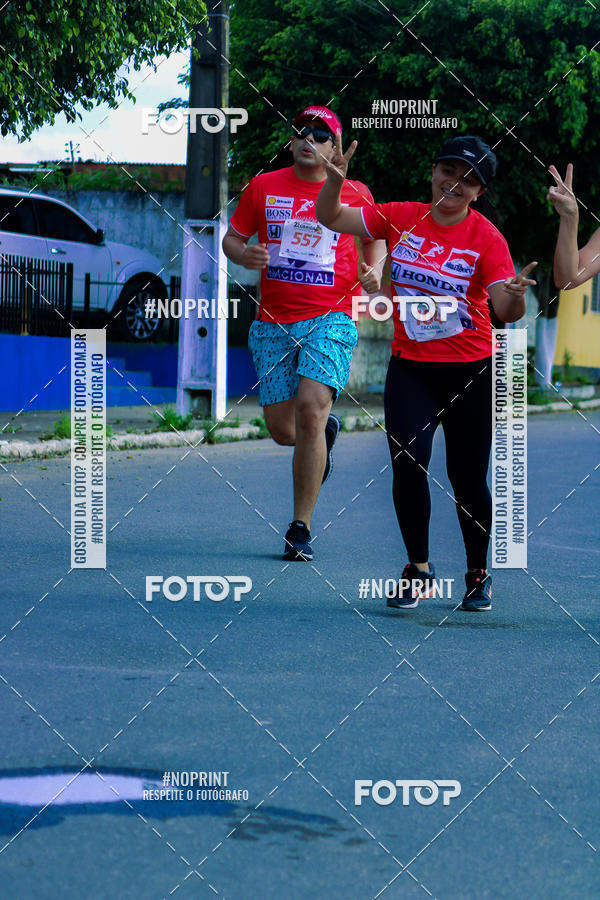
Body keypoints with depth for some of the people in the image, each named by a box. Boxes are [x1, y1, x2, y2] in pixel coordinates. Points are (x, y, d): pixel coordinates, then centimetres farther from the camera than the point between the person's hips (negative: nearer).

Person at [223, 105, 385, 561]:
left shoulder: (355, 194, 5)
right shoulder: (264, 187, 7)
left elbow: (375, 238, 22)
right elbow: (232, 237, 13)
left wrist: (374, 271, 1)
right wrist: (245, 254, -10)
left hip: (331, 319, -2)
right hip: (273, 323, 3)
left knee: (310, 410, -21)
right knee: (281, 428, 1)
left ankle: (301, 528, -11)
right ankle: (326, 429, 41)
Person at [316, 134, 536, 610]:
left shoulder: (486, 237, -9)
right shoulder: (401, 217, 0)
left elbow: (506, 312, -17)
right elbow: (331, 218, 6)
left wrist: (515, 296, -40)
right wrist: (336, 180, -13)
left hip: (470, 372, -2)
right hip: (410, 368, 2)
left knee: (467, 478, 4)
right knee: (407, 464, -12)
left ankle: (479, 573, 26)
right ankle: (419, 569, 6)